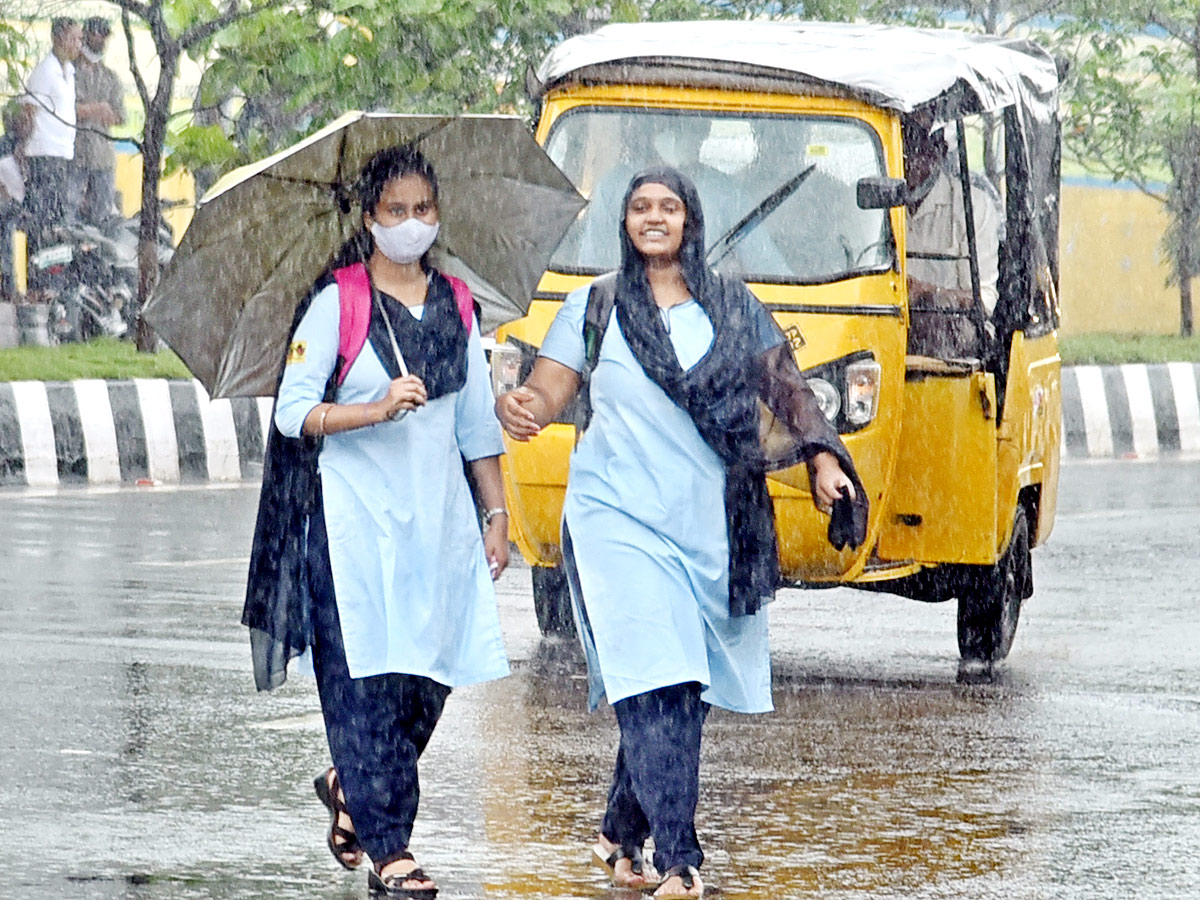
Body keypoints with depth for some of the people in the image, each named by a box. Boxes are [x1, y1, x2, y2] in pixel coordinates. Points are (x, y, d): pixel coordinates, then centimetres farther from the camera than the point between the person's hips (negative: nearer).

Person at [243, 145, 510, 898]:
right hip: (358, 517, -5)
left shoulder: (457, 305, 11)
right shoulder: (337, 301, -3)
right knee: (366, 678, -8)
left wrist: (497, 513, 13)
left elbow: (479, 423, 16)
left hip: (438, 516, 5)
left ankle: (350, 786, 29)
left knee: (431, 678, 3)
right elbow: (293, 413, -8)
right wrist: (379, 409, -21)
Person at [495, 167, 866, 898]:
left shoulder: (733, 307, 12)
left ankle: (623, 833, 25)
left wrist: (822, 455, -3)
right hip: (621, 519, -3)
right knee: (656, 688, -14)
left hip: (711, 527, 3)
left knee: (683, 693, 5)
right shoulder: (595, 306, 6)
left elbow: (785, 384, 12)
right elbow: (550, 389, 0)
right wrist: (521, 407, -23)